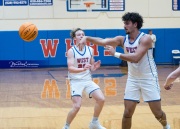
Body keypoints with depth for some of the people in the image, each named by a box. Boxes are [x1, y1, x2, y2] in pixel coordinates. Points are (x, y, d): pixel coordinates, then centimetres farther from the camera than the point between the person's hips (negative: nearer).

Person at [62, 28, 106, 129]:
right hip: (76, 81, -5)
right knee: (77, 106, -16)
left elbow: (91, 68, 11)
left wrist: (95, 67, -12)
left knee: (101, 99, -7)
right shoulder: (71, 51, -10)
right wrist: (83, 69, -36)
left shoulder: (90, 50, 4)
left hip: (88, 80, 5)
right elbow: (70, 68, -20)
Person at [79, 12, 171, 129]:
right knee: (127, 113, -1)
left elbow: (135, 58, -28)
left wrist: (115, 54, -25)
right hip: (133, 79, 4)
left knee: (157, 112, 4)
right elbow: (103, 41, -7)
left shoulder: (145, 38, -17)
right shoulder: (122, 39, 0)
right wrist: (87, 38, -22)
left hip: (148, 79, -4)